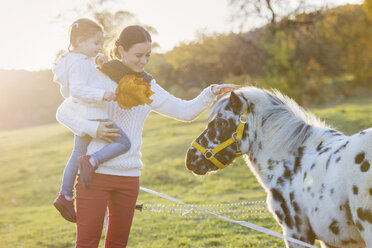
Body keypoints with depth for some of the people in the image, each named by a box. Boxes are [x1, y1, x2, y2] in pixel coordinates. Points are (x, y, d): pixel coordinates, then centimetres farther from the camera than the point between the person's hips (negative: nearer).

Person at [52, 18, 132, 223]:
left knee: (77, 156, 17)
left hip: (82, 119, 10)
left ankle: (65, 196, 21)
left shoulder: (72, 61, 17)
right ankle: (92, 161, -19)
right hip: (92, 117, -10)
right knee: (123, 143, -9)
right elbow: (77, 89, -27)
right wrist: (102, 95, -32)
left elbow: (66, 92, 25)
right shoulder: (80, 63, -15)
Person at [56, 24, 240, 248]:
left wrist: (212, 93, -10)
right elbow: (63, 112, -3)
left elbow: (185, 111, 4)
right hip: (95, 172, -4)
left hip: (129, 177, 5)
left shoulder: (147, 87, 9)